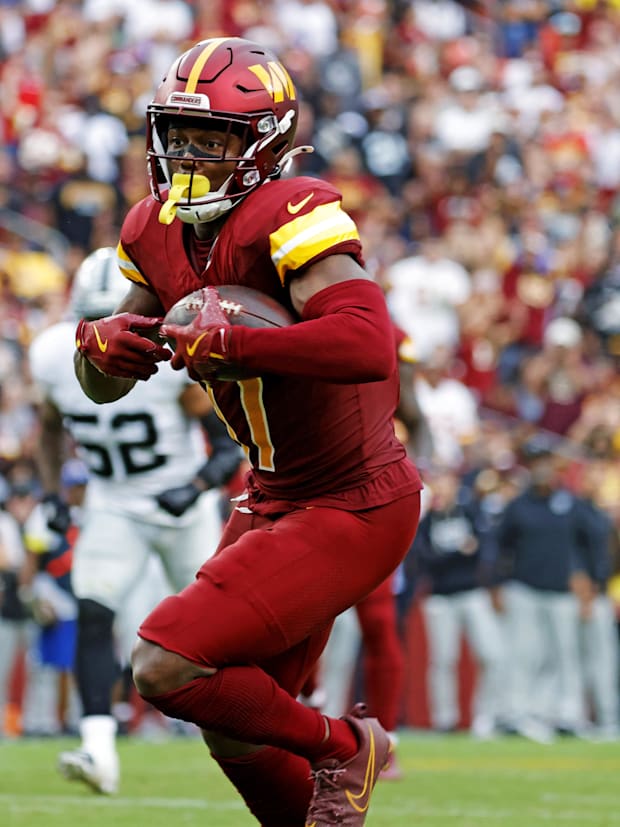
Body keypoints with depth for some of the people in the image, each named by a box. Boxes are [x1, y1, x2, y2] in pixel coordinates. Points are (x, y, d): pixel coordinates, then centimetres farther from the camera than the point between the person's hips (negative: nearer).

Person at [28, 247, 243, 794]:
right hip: (113, 510, 2)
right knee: (94, 619, -18)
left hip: (182, 506, -2)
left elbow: (230, 446, -19)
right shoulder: (58, 357, -13)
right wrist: (51, 493, -1)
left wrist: (197, 488, -35)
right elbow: (51, 427, 9)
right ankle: (99, 749, -23)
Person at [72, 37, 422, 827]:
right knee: (235, 732, 16)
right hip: (276, 498, 9)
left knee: (166, 665, -16)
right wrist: (102, 344, -13)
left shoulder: (290, 219, -24)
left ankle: (341, 747, 6)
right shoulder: (159, 232, 2)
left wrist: (227, 342, -36)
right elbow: (102, 384, 10)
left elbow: (370, 346, -39)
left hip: (353, 509, -9)